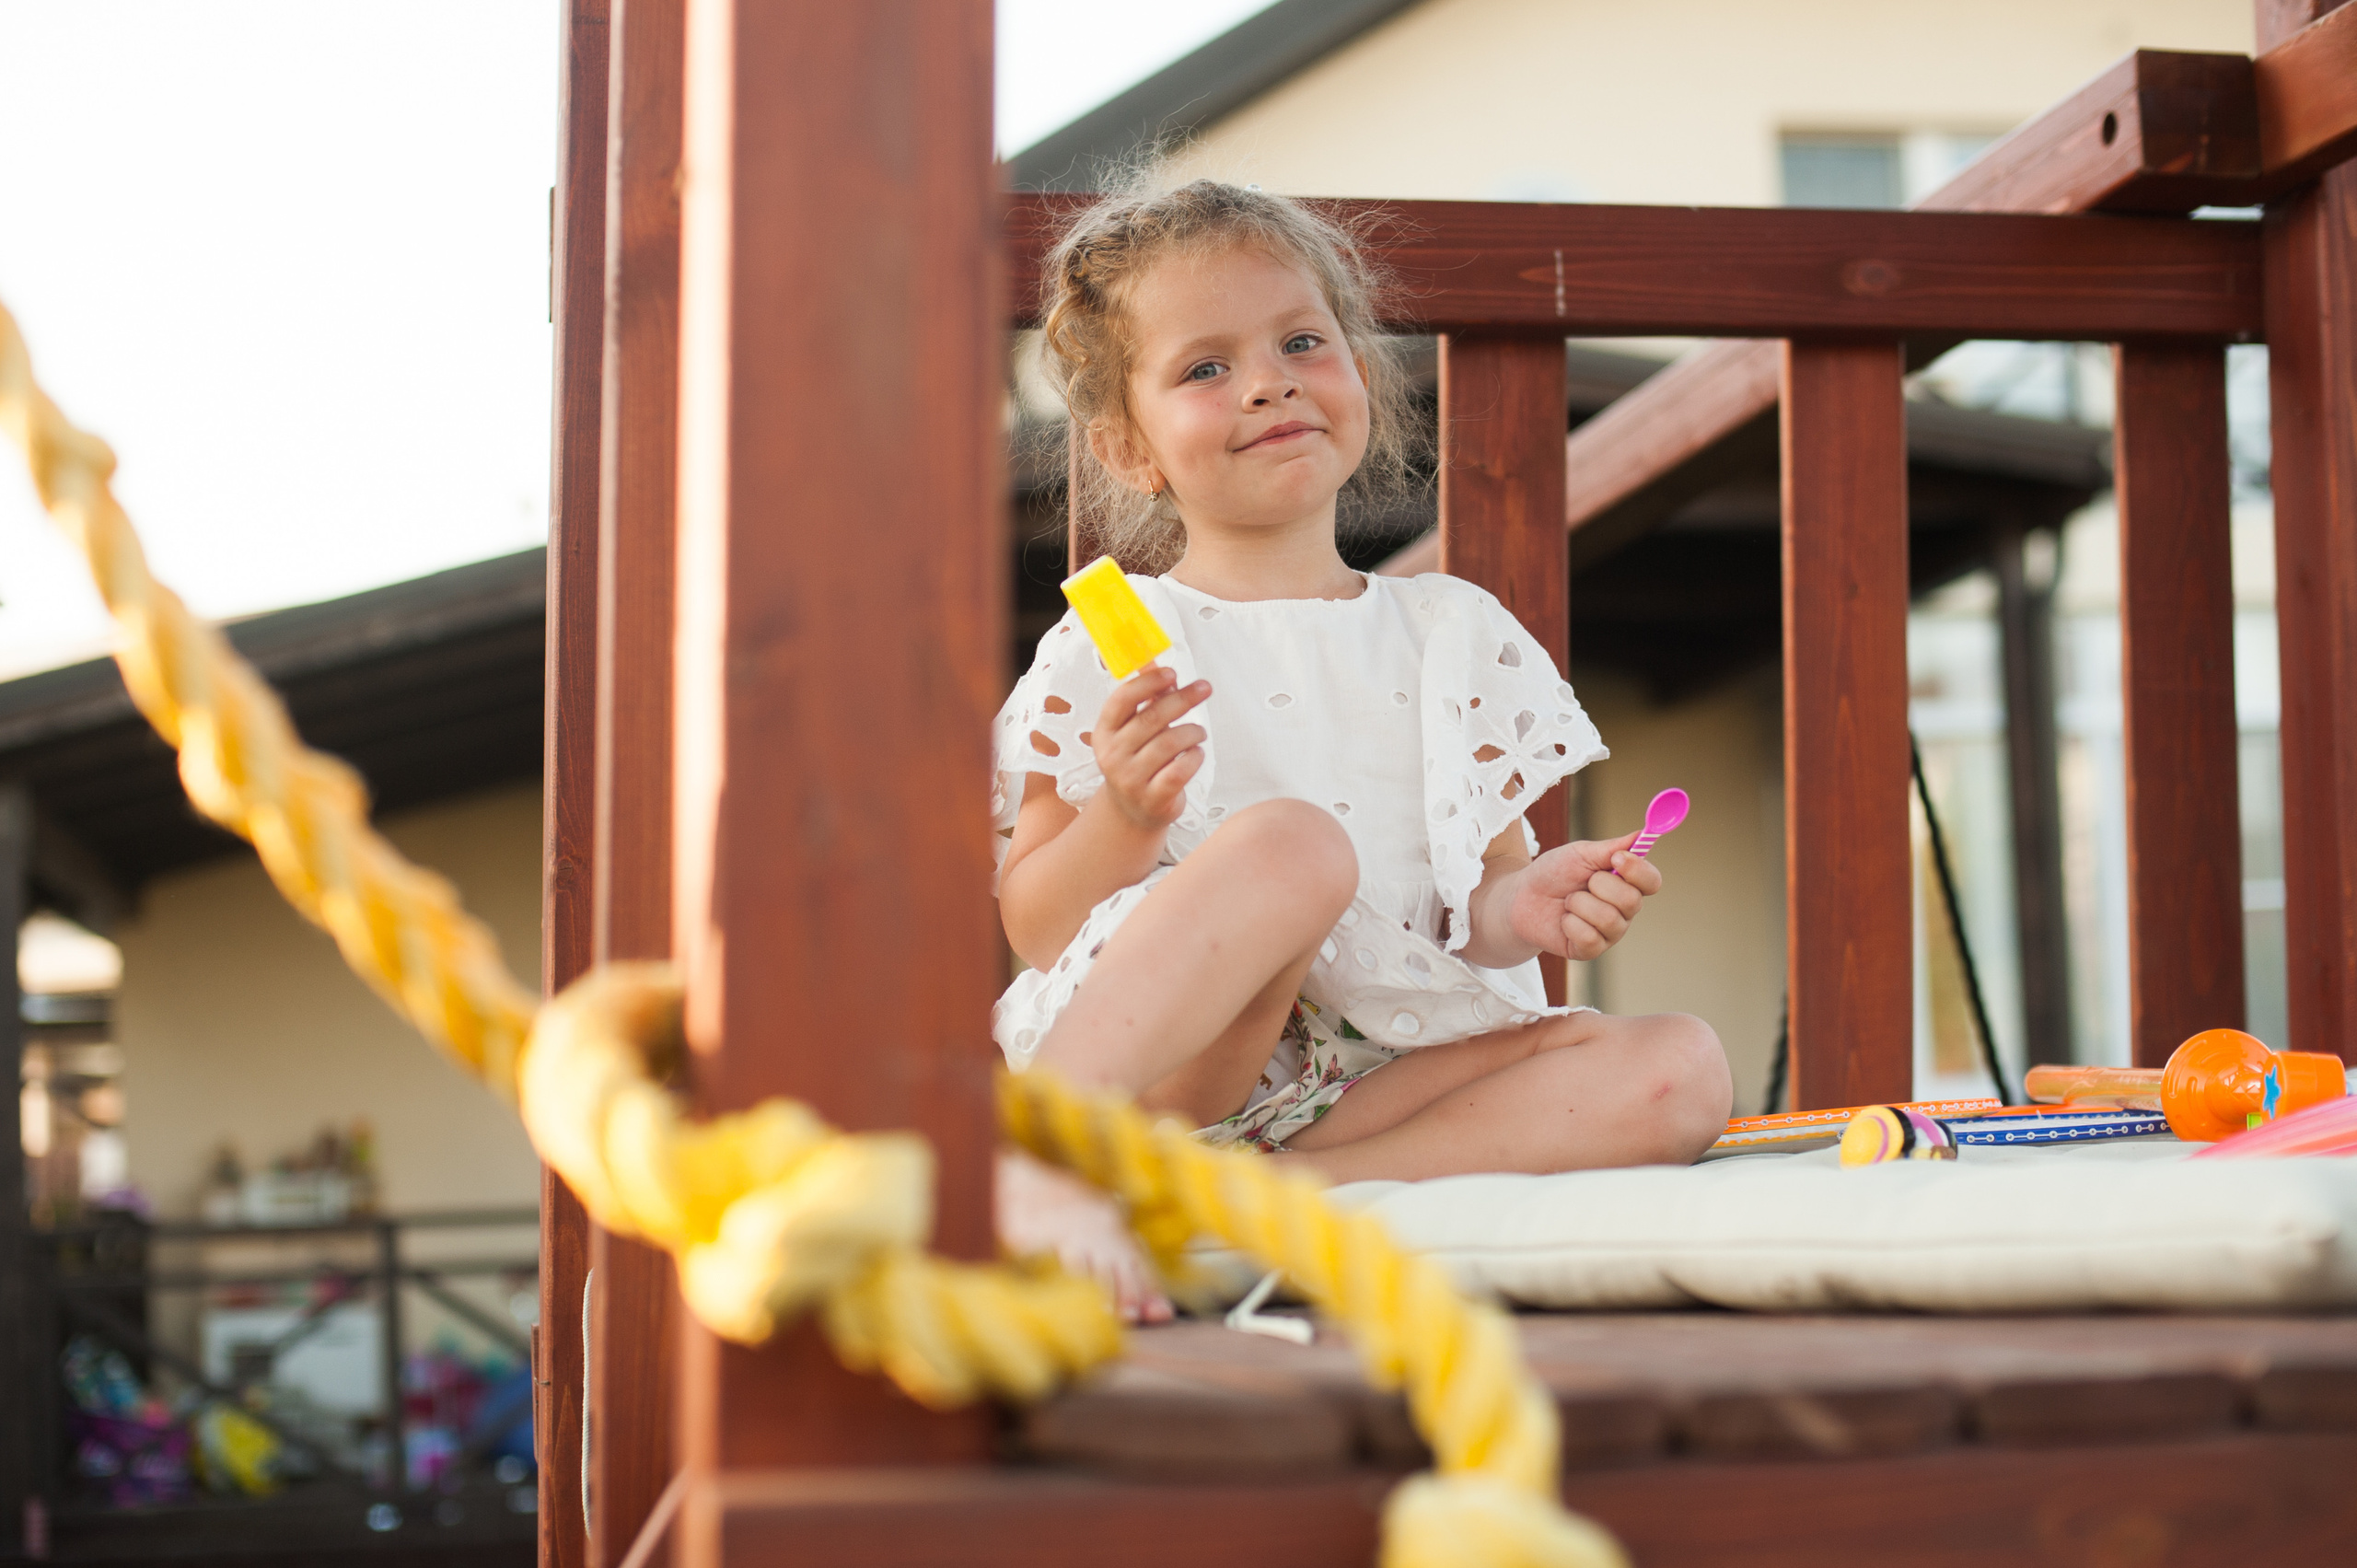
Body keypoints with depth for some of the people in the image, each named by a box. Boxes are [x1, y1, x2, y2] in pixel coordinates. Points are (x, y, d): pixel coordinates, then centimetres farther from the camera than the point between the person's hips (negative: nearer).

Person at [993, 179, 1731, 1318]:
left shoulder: (1458, 635, 14)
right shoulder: (1109, 649, 3)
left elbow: (1479, 895, 13)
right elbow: (1031, 929, -1)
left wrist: (1528, 908, -10)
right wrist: (1122, 820, -20)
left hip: (1374, 1073, 5)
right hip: (1152, 1068, -5)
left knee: (1678, 1070, -16)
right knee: (1291, 842, -31)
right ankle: (1035, 1160, -40)